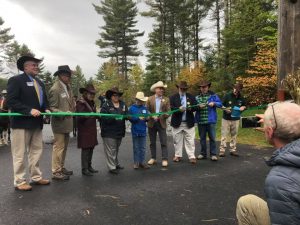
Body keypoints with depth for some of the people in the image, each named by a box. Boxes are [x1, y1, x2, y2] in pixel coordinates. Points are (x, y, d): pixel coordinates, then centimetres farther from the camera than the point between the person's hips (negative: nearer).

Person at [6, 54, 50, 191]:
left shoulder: (39, 82, 17)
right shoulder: (15, 80, -6)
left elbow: (44, 100, 22)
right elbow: (11, 101, -14)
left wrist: (46, 109, 1)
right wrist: (29, 110, -23)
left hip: (37, 123, 8)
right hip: (21, 123, -7)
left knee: (36, 152, 13)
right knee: (20, 154, 2)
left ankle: (36, 177, 24)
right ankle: (19, 182, 12)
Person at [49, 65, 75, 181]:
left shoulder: (68, 87, 10)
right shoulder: (55, 89, -15)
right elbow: (52, 108, -16)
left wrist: (73, 108, 8)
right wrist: (64, 113, -28)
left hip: (67, 122, 9)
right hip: (59, 123, -9)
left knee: (64, 147, 16)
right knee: (58, 147, -2)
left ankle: (61, 168, 29)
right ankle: (56, 172, 8)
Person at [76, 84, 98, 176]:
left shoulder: (92, 103, 16)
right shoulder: (81, 103, -9)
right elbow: (80, 117, -17)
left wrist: (97, 115, 7)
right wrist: (87, 116, -32)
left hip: (92, 130, 8)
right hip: (84, 130, -8)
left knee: (91, 148, 12)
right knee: (85, 149, -3)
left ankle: (89, 166, 25)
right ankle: (84, 169, 7)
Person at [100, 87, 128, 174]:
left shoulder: (123, 105, 8)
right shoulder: (106, 105, -9)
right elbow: (103, 118, -17)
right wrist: (113, 118, -29)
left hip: (120, 131, 6)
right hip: (109, 132, -6)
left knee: (116, 149, 20)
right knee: (111, 150, -2)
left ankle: (116, 164, 35)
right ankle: (112, 167, 8)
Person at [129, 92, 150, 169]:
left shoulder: (145, 108, 5)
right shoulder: (132, 108, -5)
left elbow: (147, 117, 6)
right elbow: (130, 118, -11)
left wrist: (146, 118, -15)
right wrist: (138, 118, -23)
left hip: (143, 131, 3)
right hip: (135, 131, -3)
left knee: (143, 148, 9)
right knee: (136, 148, 8)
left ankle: (142, 162, 20)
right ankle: (136, 163, 18)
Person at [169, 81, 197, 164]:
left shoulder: (191, 97, 9)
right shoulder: (173, 97, 3)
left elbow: (195, 107, 2)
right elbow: (171, 108, -8)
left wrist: (190, 108, -19)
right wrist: (179, 109, -25)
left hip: (189, 123, 1)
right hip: (177, 123, 0)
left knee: (190, 141, 0)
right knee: (177, 140, 8)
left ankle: (191, 156, 4)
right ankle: (178, 155, 21)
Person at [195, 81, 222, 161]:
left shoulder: (213, 95, 4)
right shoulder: (197, 97, 9)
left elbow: (220, 104, 0)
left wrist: (214, 103, -19)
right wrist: (199, 106, -18)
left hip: (211, 120, -2)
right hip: (200, 120, 3)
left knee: (212, 138, -1)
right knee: (202, 138, 11)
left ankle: (213, 154, 8)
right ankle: (203, 153, 22)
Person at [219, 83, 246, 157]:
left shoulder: (241, 98, 4)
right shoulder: (227, 96, -5)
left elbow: (245, 105, 17)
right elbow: (221, 105, 0)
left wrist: (243, 107, -5)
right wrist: (225, 109, -18)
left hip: (236, 119, 3)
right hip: (226, 119, -3)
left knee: (234, 135, 10)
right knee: (224, 135, -3)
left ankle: (233, 150, 19)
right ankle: (222, 150, 2)